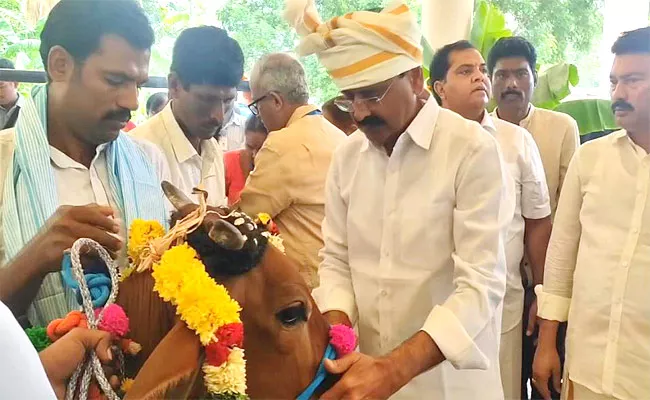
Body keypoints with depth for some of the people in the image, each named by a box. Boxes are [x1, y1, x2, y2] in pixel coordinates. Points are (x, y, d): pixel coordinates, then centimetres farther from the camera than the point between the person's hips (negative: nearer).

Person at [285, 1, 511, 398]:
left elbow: (481, 284, -20)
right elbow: (337, 258, 6)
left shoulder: (474, 149, -15)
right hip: (370, 367, 4)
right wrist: (336, 331, -13)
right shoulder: (347, 156, 0)